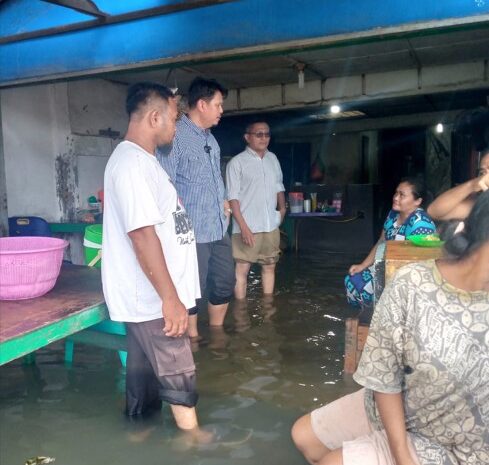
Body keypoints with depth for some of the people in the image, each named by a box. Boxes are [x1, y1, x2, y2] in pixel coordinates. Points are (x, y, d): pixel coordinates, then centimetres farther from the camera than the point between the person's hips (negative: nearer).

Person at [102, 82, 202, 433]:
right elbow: (142, 234, -27)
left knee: (146, 367, 21)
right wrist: (170, 298, -25)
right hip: (152, 297, -10)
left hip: (148, 294, 10)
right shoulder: (132, 162, -21)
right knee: (178, 375, 5)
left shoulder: (141, 159, 12)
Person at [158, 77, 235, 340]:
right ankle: (193, 339, 21)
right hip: (192, 232, -8)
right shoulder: (175, 136, -12)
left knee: (224, 283, 16)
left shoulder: (210, 139, 15)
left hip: (218, 228, 9)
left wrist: (222, 201, 14)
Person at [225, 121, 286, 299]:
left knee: (269, 266, 14)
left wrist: (282, 208, 7)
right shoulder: (237, 162, -7)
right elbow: (233, 198, -11)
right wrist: (243, 226, -17)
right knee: (242, 269, -1)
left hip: (271, 226, 6)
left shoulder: (272, 159, 11)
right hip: (248, 227, -6)